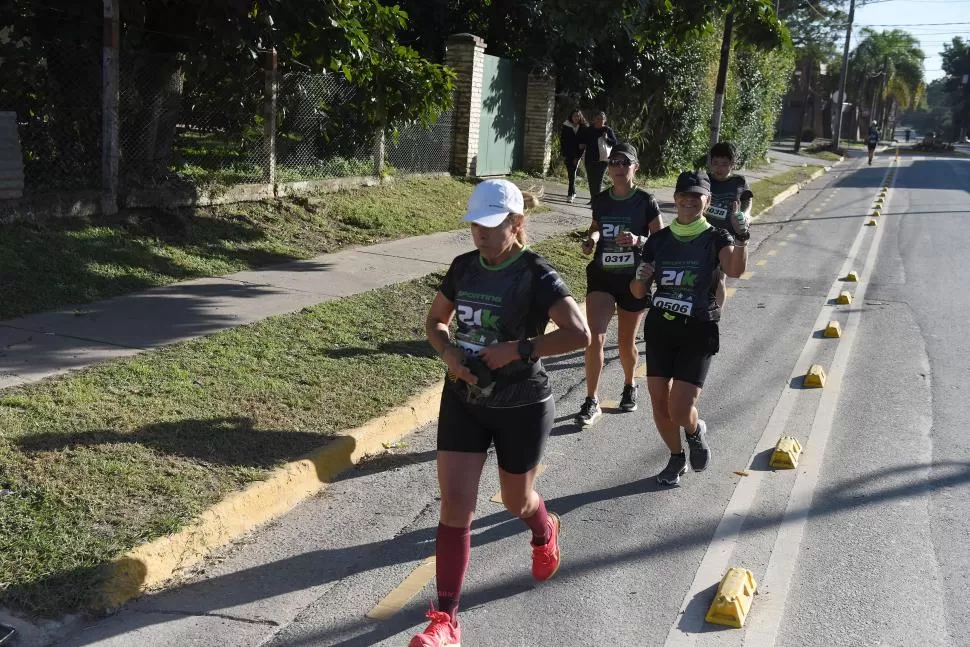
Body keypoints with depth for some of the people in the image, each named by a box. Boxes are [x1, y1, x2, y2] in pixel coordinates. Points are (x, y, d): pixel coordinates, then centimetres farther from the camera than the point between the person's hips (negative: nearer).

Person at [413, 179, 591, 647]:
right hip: (463, 400, 4)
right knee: (454, 506, -2)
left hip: (521, 407, -4)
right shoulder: (463, 267, 0)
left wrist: (516, 350, -28)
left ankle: (545, 533, 56)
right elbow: (435, 320, 13)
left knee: (516, 501, 17)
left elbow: (579, 334, -29)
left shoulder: (536, 275, -17)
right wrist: (448, 353, -8)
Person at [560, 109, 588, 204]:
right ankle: (573, 192, 20)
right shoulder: (566, 127, 0)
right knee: (570, 173, 4)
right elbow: (562, 141, 2)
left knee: (572, 172, -10)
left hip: (576, 154, -1)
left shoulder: (584, 128, -2)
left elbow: (584, 143, -3)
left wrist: (578, 156, -9)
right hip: (567, 154, 1)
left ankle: (570, 194, -9)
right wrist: (563, 155, -3)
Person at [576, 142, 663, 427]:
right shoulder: (600, 200, 2)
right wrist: (591, 240, -3)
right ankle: (591, 402, -4)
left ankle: (630, 386, 40)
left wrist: (638, 240, -26)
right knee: (595, 338, -13)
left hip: (634, 279, -2)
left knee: (626, 342, 11)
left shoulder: (646, 201, -8)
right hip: (601, 276, 2)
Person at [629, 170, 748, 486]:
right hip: (660, 328, 4)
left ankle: (696, 432, 27)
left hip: (698, 332, -4)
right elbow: (638, 292, 8)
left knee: (680, 410, -10)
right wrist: (640, 278, -14)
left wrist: (742, 237, -43)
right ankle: (676, 458, 32)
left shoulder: (715, 239, -5)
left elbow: (735, 269, -27)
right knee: (659, 402, 6)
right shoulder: (659, 240, 5)